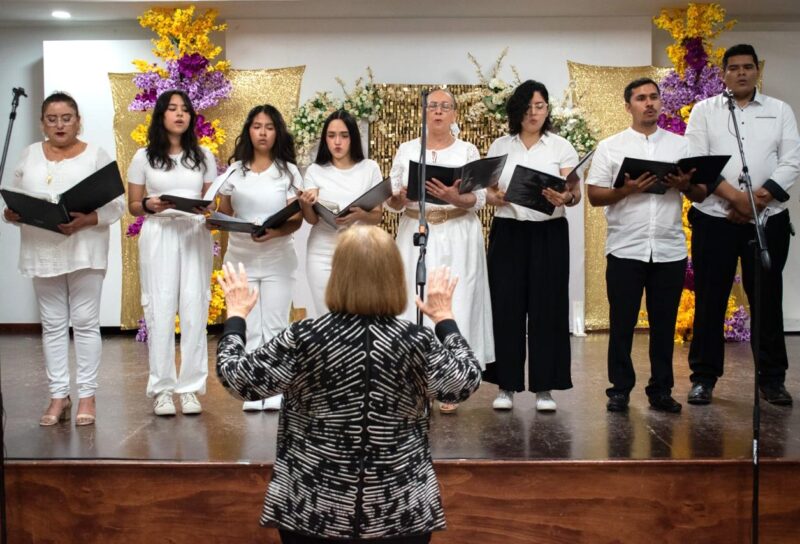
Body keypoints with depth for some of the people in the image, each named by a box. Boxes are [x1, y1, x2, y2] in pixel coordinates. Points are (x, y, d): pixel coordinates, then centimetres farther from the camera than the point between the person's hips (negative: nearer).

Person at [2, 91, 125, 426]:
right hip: (43, 252, 4)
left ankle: (87, 395, 8)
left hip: (84, 251, -3)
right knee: (53, 325, 8)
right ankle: (58, 395, 14)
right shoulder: (30, 155, 12)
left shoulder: (96, 155, 1)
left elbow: (117, 204, -5)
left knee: (85, 322, 1)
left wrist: (87, 220, -21)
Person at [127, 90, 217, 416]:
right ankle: (162, 389, 0)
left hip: (195, 235, 2)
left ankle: (191, 387, 3)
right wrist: (150, 205, -13)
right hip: (158, 235, -1)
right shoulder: (144, 157, 7)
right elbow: (133, 206, 8)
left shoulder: (203, 156, 13)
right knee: (160, 309, -5)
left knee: (194, 309, -3)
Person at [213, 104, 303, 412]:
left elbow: (297, 219, -3)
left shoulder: (288, 171, 3)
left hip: (278, 259, -1)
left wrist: (276, 232, -22)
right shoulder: (234, 171, 8)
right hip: (241, 258, 1)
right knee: (248, 327, 2)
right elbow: (223, 215, 11)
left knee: (275, 326, 0)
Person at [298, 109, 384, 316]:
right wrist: (305, 204, -25)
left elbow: (378, 215, 1)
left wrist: (360, 216, -21)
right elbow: (312, 219, -3)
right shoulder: (315, 171, 2)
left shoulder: (370, 168, 0)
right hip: (323, 256, 1)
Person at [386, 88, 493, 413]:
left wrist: (455, 198, -23)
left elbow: (479, 199, -3)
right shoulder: (406, 150, 9)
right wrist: (402, 197, -16)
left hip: (458, 238, -1)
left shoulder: (468, 151, 5)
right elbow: (391, 201, 7)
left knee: (455, 306, -3)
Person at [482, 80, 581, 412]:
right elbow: (488, 192, 8)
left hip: (549, 233, -1)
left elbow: (576, 193, -2)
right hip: (507, 232, 1)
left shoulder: (561, 147, 5)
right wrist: (495, 197, -15)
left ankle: (545, 387, 7)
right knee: (506, 307, -1)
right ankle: (506, 385, 9)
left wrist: (565, 198, -25)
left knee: (547, 307, -1)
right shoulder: (499, 147, 9)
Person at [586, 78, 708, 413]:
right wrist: (626, 190, -16)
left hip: (670, 251, 2)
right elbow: (594, 195, 1)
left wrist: (686, 186, -11)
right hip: (625, 249, -2)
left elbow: (701, 195, 10)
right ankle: (620, 389, 13)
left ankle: (661, 390, 17)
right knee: (622, 322, 3)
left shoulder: (681, 145, 11)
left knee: (664, 324, 7)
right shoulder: (610, 147, 6)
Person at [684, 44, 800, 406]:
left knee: (767, 298, 5)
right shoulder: (704, 110, 7)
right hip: (714, 218, -1)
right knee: (710, 298, 2)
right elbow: (695, 162, -4)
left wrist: (759, 198, -12)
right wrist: (735, 196, -14)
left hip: (768, 218, 1)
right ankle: (704, 376, 11)